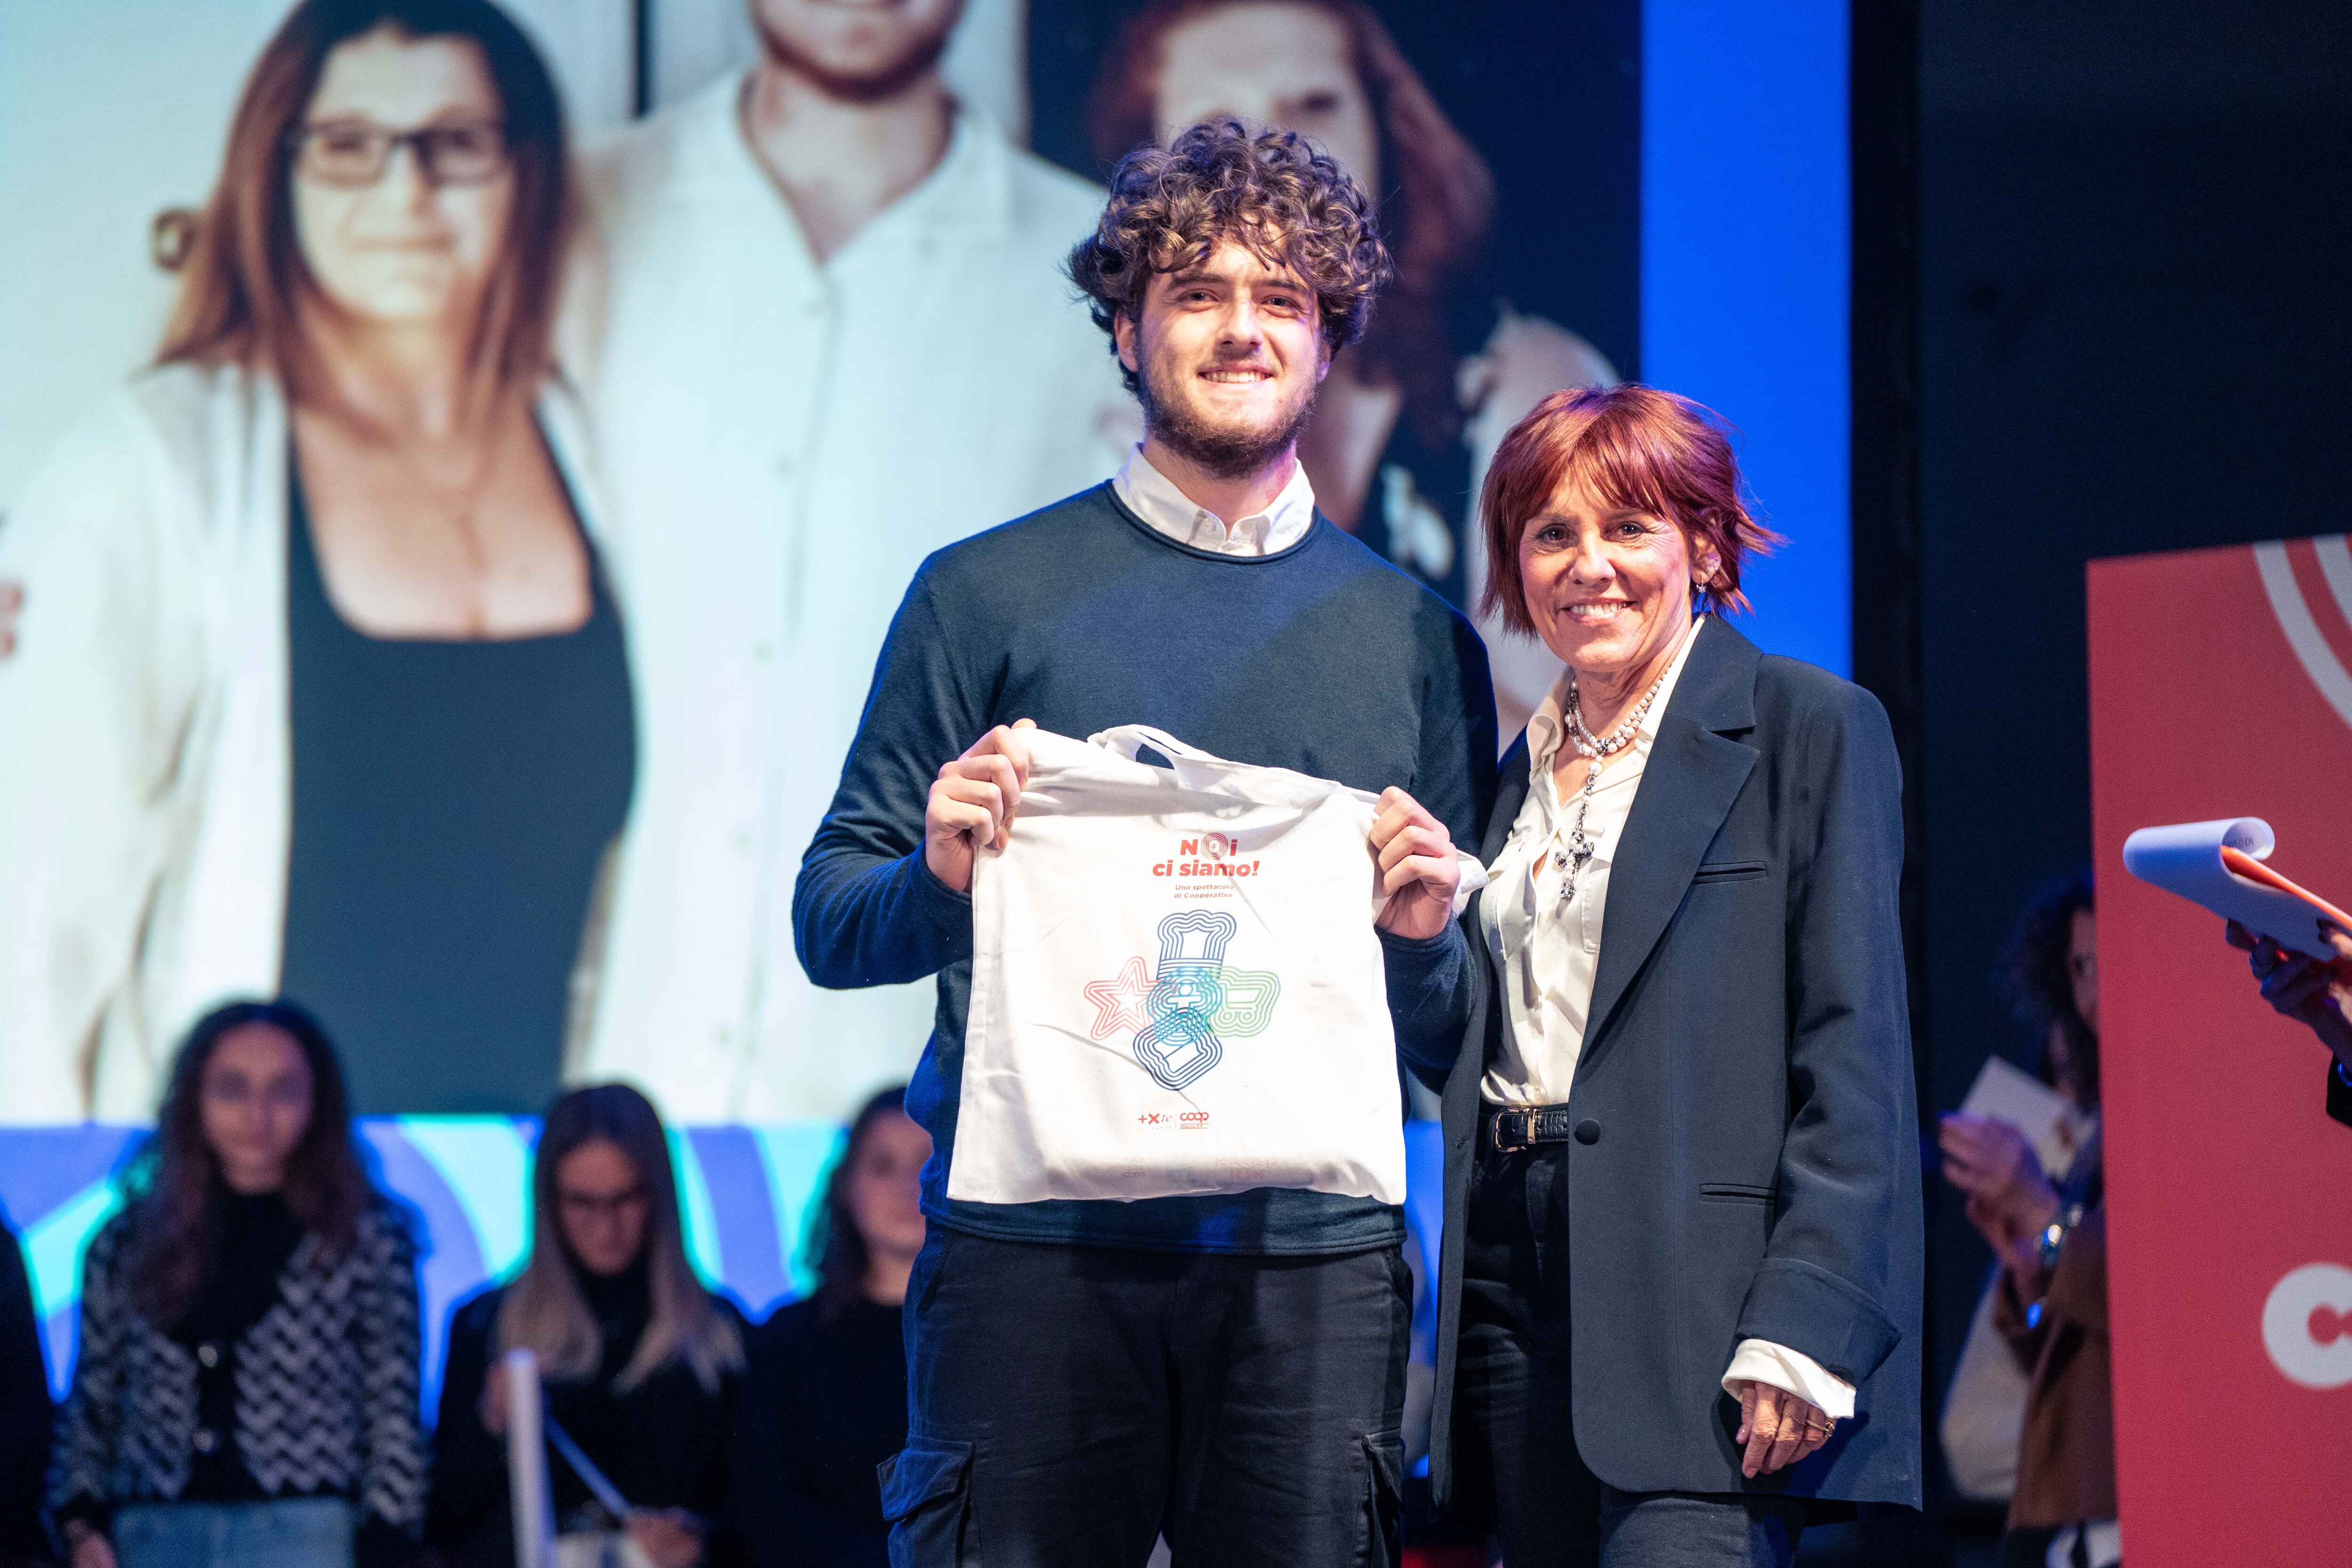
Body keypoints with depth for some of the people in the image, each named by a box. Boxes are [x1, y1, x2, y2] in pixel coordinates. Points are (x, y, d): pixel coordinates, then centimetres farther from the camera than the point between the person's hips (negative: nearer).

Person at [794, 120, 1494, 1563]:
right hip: (1032, 1242, -2)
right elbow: (832, 922, 7)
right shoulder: (989, 595, 8)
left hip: (1313, 1262, 2)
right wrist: (941, 883, -13)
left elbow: (1460, 1043, 16)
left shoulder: (1418, 642, 14)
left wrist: (1424, 940, -6)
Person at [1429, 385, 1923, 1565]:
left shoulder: (1810, 729, 0)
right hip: (1518, 1274, 6)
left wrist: (1805, 1326, -15)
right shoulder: (1519, 769, 20)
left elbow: (1856, 1052, -7)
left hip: (1700, 1281, -6)